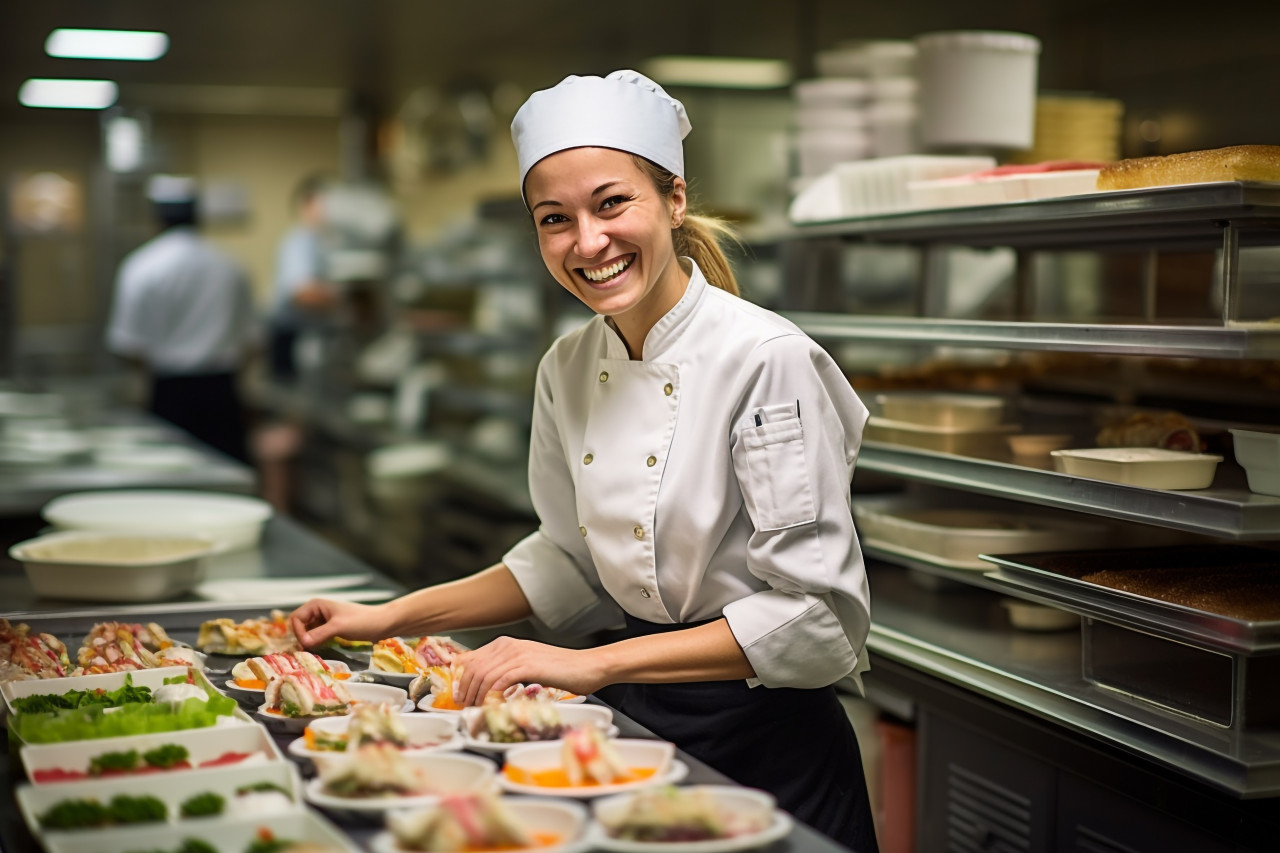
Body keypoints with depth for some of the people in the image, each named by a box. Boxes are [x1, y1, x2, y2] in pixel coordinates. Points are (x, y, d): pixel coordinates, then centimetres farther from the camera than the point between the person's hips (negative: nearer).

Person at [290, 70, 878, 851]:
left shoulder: (765, 361, -20)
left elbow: (815, 615, -22)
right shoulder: (568, 372, 0)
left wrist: (594, 665, -24)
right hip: (647, 729, 6)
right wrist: (391, 619, 9)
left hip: (770, 743, -6)